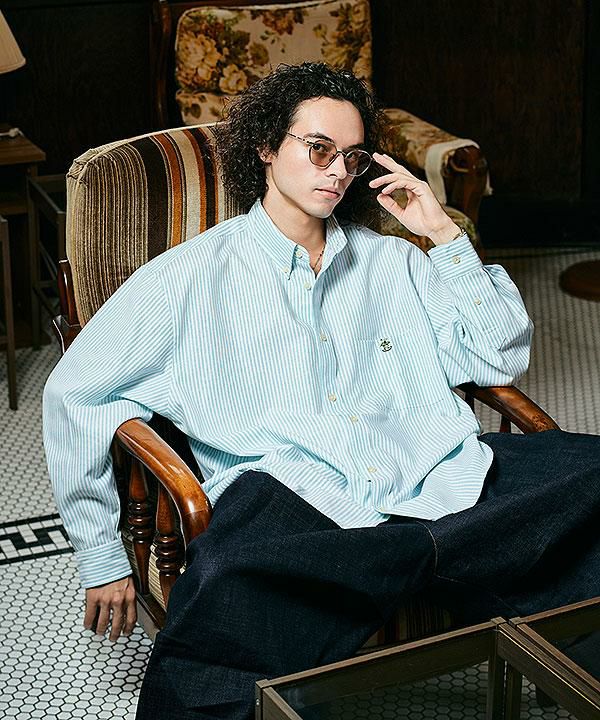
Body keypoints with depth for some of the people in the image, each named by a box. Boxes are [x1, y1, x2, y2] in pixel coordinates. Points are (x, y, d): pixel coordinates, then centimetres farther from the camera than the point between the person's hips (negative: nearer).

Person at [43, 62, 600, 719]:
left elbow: (499, 360, 18)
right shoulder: (196, 275, 13)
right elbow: (75, 394, 10)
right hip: (288, 494, -4)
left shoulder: (392, 262, 24)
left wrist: (444, 234, 12)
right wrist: (101, 558, 7)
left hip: (436, 482, 4)